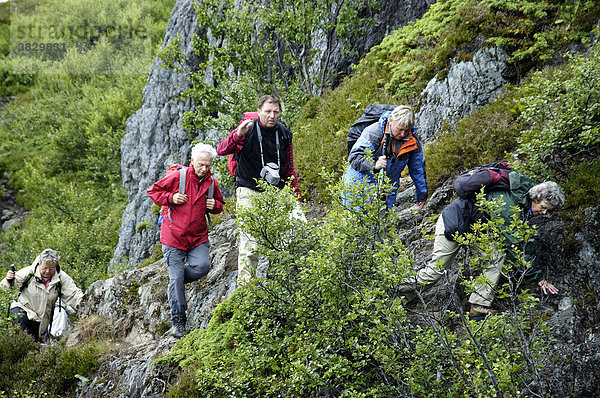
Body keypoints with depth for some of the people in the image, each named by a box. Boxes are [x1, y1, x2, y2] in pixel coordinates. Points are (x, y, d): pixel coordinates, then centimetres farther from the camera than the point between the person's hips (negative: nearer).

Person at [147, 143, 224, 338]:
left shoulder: (212, 183, 6)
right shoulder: (177, 177, -6)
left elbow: (220, 204, 23)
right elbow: (153, 191, 2)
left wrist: (215, 205, -1)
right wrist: (171, 198, -14)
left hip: (198, 236, 4)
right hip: (174, 236, -3)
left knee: (202, 266, -19)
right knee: (176, 278, -4)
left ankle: (177, 279, 15)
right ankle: (178, 322, 9)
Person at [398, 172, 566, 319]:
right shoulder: (509, 206, -33)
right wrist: (539, 278, -25)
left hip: (475, 227, 8)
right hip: (453, 223, -8)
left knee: (499, 254, -11)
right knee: (437, 269, 2)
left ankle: (480, 305, -8)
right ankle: (405, 288, 27)